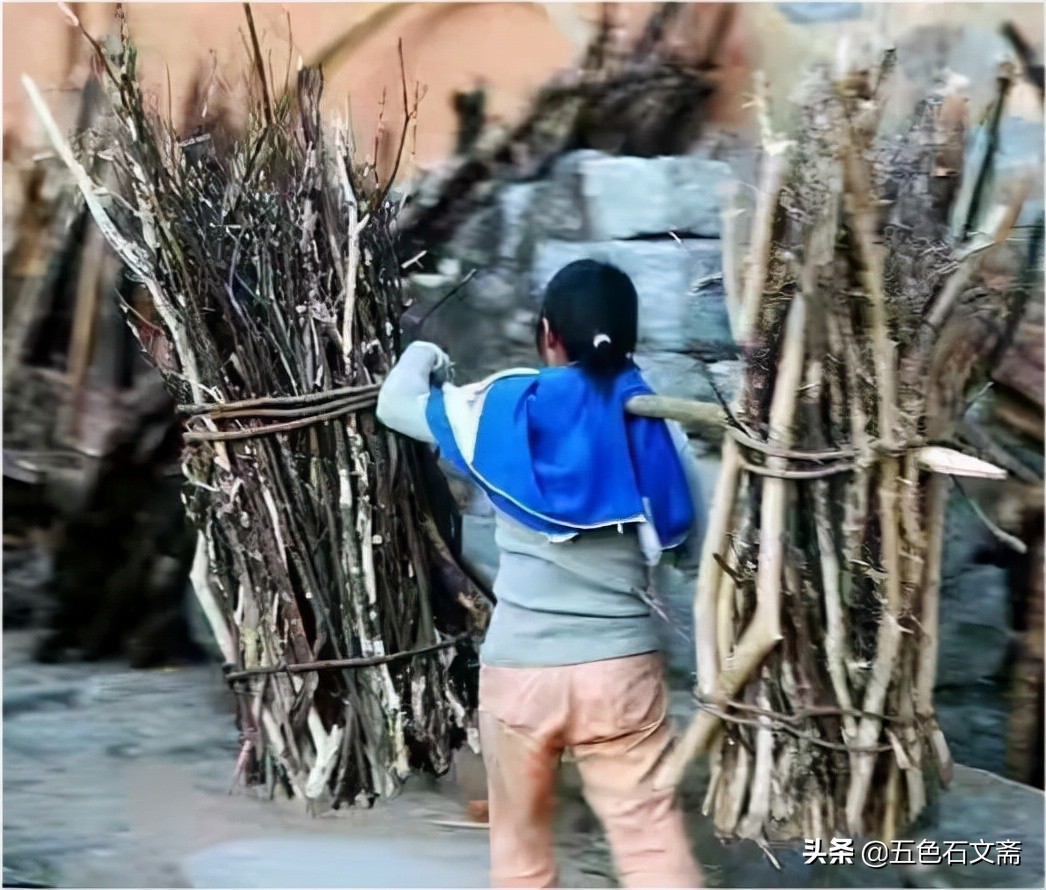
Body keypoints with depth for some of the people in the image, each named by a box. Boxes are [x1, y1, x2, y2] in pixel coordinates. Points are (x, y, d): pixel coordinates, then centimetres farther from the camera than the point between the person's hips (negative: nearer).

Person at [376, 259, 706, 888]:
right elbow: (694, 546, 9)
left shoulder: (503, 409, -2)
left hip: (518, 667, 0)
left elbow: (395, 403, 14)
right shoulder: (656, 427, 1)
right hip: (623, 668, 0)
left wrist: (420, 359, 35)